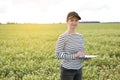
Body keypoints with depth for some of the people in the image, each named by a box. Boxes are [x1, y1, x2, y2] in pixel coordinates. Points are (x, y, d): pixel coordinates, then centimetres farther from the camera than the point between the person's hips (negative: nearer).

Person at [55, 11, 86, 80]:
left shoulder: (81, 36, 4)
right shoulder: (62, 37, -15)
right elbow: (58, 55, -18)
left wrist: (84, 56, -6)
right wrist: (74, 56, -25)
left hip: (79, 69, 6)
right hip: (67, 70, -6)